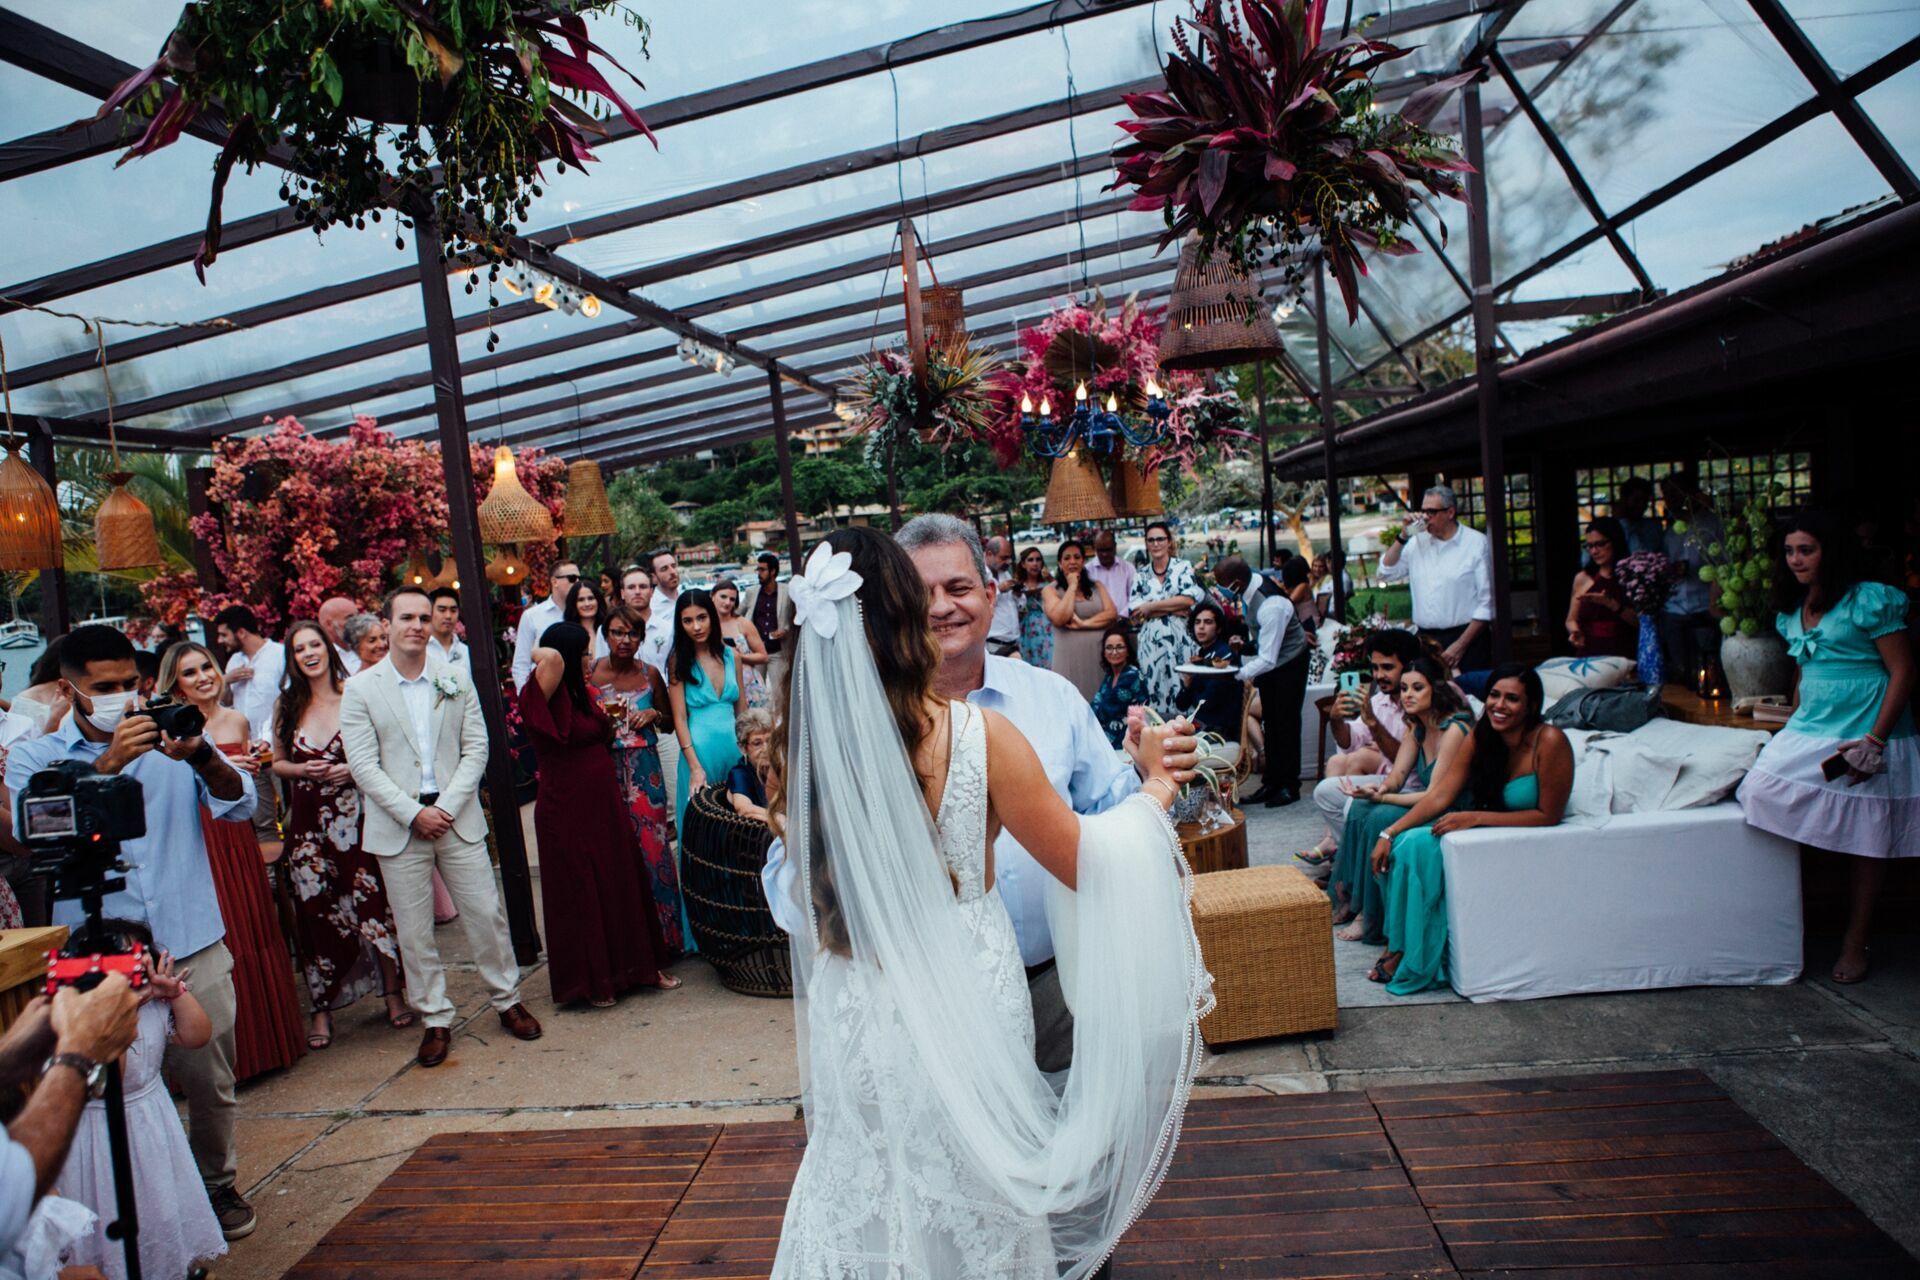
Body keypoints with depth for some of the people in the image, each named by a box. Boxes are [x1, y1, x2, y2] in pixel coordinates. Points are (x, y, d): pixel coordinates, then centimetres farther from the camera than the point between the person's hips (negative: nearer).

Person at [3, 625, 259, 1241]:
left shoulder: (171, 740, 7)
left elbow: (239, 806, -5)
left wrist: (201, 755, -25)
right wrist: (109, 764, -25)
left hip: (193, 949, 1)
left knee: (210, 1083, 10)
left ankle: (216, 1183, 31)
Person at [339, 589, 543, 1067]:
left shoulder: (457, 683, 6)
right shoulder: (361, 690, 0)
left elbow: (476, 750, 2)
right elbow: (363, 765, -6)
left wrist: (446, 807, -10)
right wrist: (413, 813, -13)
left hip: (458, 820, 1)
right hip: (398, 826, -1)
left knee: (486, 914, 5)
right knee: (414, 931, 6)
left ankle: (508, 1000, 21)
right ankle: (436, 1019, 19)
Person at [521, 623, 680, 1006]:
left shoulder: (580, 693, 11)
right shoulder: (547, 698, -15)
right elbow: (551, 658, -36)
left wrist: (610, 720, 5)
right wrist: (540, 655, -15)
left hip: (605, 805, 8)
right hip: (568, 812, -8)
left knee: (623, 885, 14)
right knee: (581, 893, 4)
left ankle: (638, 965, 27)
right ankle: (591, 981, 19)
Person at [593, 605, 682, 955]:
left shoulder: (650, 674, 6)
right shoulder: (591, 673, 0)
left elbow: (669, 724, 16)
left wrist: (653, 715, -3)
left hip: (644, 771, 1)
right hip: (606, 769, -1)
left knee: (651, 847, -1)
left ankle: (663, 934, 11)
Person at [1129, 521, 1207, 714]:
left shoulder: (1183, 568, 5)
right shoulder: (1142, 576, 12)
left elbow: (1189, 599, -9)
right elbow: (1134, 614, 0)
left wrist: (1151, 607, -6)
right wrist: (1174, 608, -8)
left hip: (1179, 640, -2)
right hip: (1150, 643, 2)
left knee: (1180, 688, -3)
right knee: (1154, 688, 0)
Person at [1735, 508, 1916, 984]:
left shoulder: (1871, 601, -9)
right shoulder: (1793, 612, 12)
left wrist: (1873, 740, -18)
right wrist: (1794, 723, 16)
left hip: (1868, 736, -6)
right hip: (1810, 731, 6)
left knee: (1868, 840, 3)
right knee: (1764, 789, -13)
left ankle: (1855, 943, 15)